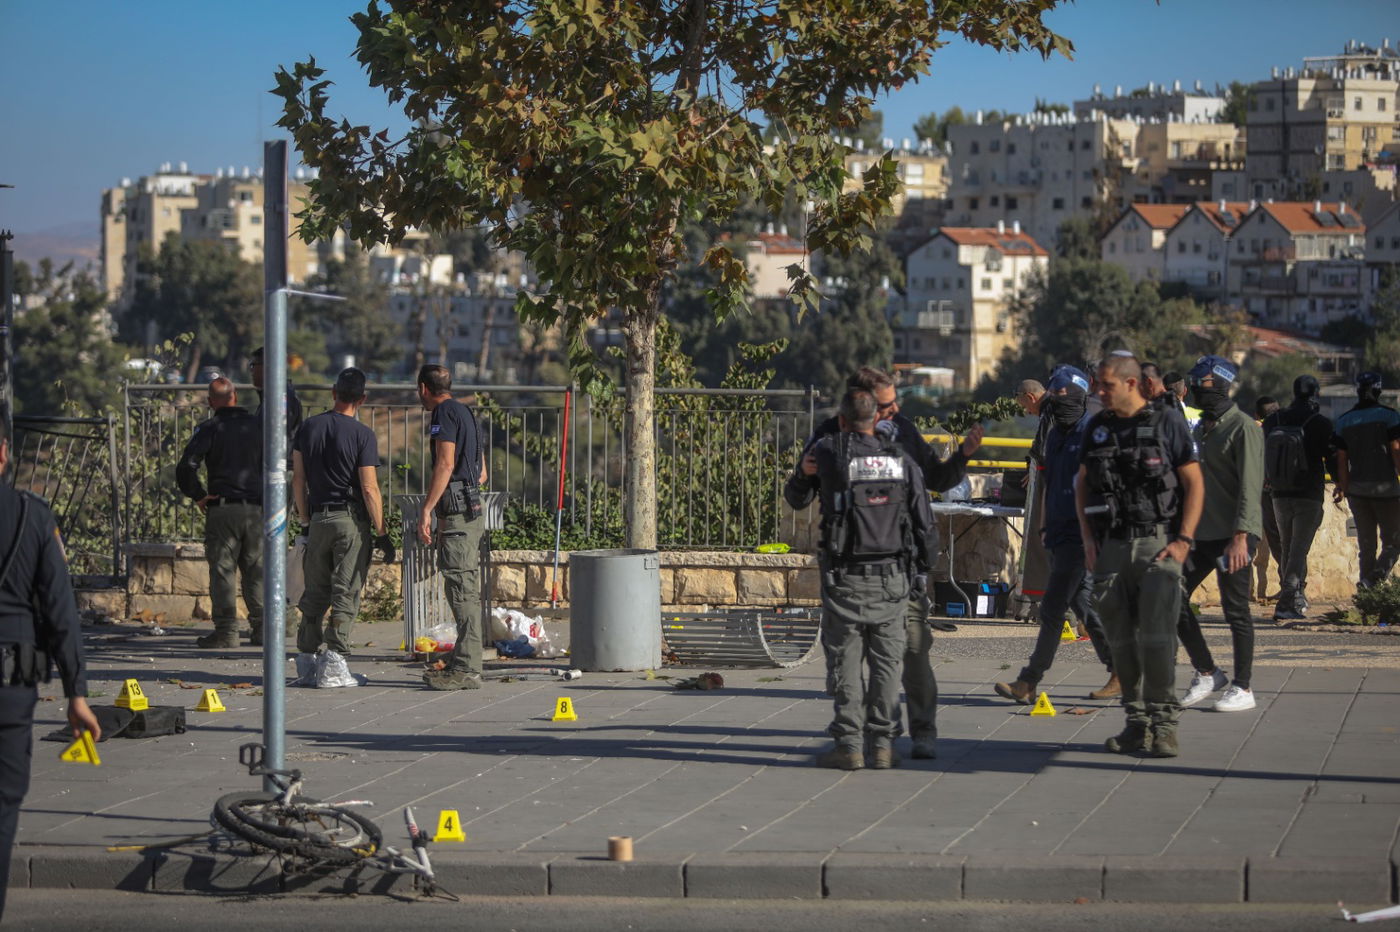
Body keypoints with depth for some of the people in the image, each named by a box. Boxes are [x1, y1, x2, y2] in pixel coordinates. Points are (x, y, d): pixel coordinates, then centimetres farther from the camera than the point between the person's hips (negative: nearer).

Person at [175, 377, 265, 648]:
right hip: (257, 509, 3)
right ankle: (262, 628, 11)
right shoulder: (259, 426, 7)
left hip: (222, 509, -3)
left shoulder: (209, 429, -4)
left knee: (223, 571, 0)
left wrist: (197, 495, -2)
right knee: (256, 570, 11)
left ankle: (226, 631, -4)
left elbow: (186, 466, -13)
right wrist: (268, 497, 12)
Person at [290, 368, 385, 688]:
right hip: (352, 520, -4)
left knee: (315, 593, 12)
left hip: (319, 518, 4)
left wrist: (304, 518, 18)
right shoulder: (362, 435, -9)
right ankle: (333, 664, -6)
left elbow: (298, 478, 8)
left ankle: (307, 660, 14)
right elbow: (369, 488, -12)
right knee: (346, 594, -1)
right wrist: (381, 532, -6)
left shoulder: (309, 427, 5)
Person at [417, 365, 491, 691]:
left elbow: (446, 464, -18)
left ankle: (467, 670, -13)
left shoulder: (445, 413, -8)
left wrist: (426, 510, -20)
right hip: (472, 513, 10)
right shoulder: (465, 413, 22)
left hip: (456, 517, -10)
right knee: (465, 592, 12)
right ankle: (463, 664, 16)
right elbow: (482, 474, 25)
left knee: (462, 592, -11)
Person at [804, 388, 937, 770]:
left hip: (845, 580, -2)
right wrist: (923, 567, 17)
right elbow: (923, 522, 3)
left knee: (846, 662, 3)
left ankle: (848, 744, 1)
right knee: (886, 662, 7)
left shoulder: (830, 454, -8)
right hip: (892, 579, 2)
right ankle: (883, 745, 8)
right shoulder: (903, 462, 1)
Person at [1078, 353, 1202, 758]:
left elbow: (1195, 485, -1)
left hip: (1158, 544, -4)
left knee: (1157, 634, -13)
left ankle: (1164, 724, -8)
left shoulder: (1168, 423, -2)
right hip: (1112, 546, 4)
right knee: (1120, 638, 4)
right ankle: (1136, 723, 12)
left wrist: (1183, 541, -10)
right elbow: (1082, 485, 18)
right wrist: (1087, 539, 6)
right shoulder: (1097, 427, 11)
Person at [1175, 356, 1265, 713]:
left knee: (1236, 610, -3)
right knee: (1174, 599, 5)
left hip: (1233, 536, -8)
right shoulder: (1201, 429, 17)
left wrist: (1240, 537, -23)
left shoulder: (1243, 428, -10)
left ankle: (1242, 688, 6)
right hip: (1201, 535, 8)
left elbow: (1249, 486, -16)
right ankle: (1206, 673, 17)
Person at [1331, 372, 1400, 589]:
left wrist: (1343, 486, 13)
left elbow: (1341, 459, 5)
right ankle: (1376, 578, -21)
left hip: (1358, 490, 4)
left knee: (1366, 543, 12)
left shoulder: (1344, 421, 7)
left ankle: (1367, 582, 7)